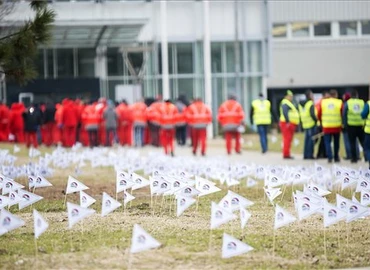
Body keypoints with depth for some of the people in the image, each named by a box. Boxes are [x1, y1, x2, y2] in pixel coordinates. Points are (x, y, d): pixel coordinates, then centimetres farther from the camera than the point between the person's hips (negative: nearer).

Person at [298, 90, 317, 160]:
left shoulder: (300, 104, 10)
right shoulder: (311, 104, -14)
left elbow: (300, 114, 13)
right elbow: (312, 114, -21)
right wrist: (316, 120, -8)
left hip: (305, 124, 8)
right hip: (311, 124, -8)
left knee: (307, 139, 14)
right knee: (311, 140, -2)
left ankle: (305, 155, 16)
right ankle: (310, 155, -3)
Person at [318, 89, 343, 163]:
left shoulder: (323, 102, 3)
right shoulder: (340, 103, -2)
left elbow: (319, 114, 6)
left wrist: (321, 121, 23)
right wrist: (342, 123, 14)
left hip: (326, 126, 0)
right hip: (337, 126, 0)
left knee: (327, 142, 3)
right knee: (336, 142, 15)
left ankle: (330, 157, -11)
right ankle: (336, 157, 22)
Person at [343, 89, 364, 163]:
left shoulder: (347, 103, -1)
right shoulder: (362, 102, 3)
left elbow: (344, 114, -3)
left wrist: (344, 124, 1)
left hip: (351, 126, -1)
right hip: (361, 126, 1)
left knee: (352, 142, 5)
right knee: (363, 142, 9)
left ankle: (354, 158, 3)